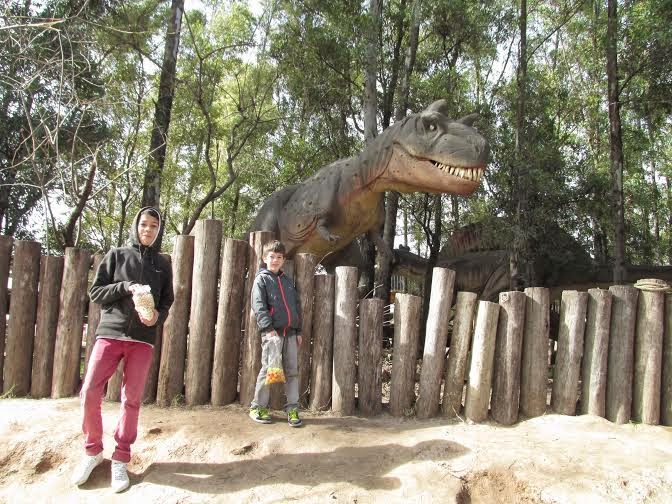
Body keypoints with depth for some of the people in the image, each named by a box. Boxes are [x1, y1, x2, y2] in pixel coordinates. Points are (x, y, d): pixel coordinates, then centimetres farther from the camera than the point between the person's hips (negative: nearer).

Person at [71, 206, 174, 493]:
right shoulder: (117, 255, 8)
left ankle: (120, 460, 11)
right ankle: (92, 451, 12)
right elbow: (95, 292, 3)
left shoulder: (162, 264, 12)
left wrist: (157, 316, -10)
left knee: (132, 399, 0)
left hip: (143, 339, 1)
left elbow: (167, 301, 12)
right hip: (110, 332, -1)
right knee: (90, 391, -8)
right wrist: (126, 287, -13)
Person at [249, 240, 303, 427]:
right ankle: (258, 407, 10)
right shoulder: (261, 279, 2)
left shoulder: (287, 281, 19)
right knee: (268, 369, -3)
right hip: (271, 332, -5)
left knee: (292, 370, 5)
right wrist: (269, 328, -20)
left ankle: (292, 408, 10)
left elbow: (296, 306, 20)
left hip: (290, 332, 5)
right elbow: (258, 306, -10)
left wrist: (298, 331, 14)